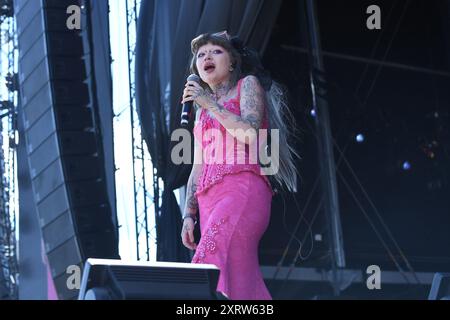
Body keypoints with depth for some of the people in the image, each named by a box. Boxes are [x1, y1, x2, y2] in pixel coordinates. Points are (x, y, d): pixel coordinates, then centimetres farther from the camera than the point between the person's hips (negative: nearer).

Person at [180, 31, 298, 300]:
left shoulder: (248, 85, 11)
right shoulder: (202, 111, 29)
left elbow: (251, 133, -7)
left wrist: (210, 104, -3)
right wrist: (189, 215, 15)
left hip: (242, 190, -6)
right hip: (210, 197, 6)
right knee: (246, 282, -5)